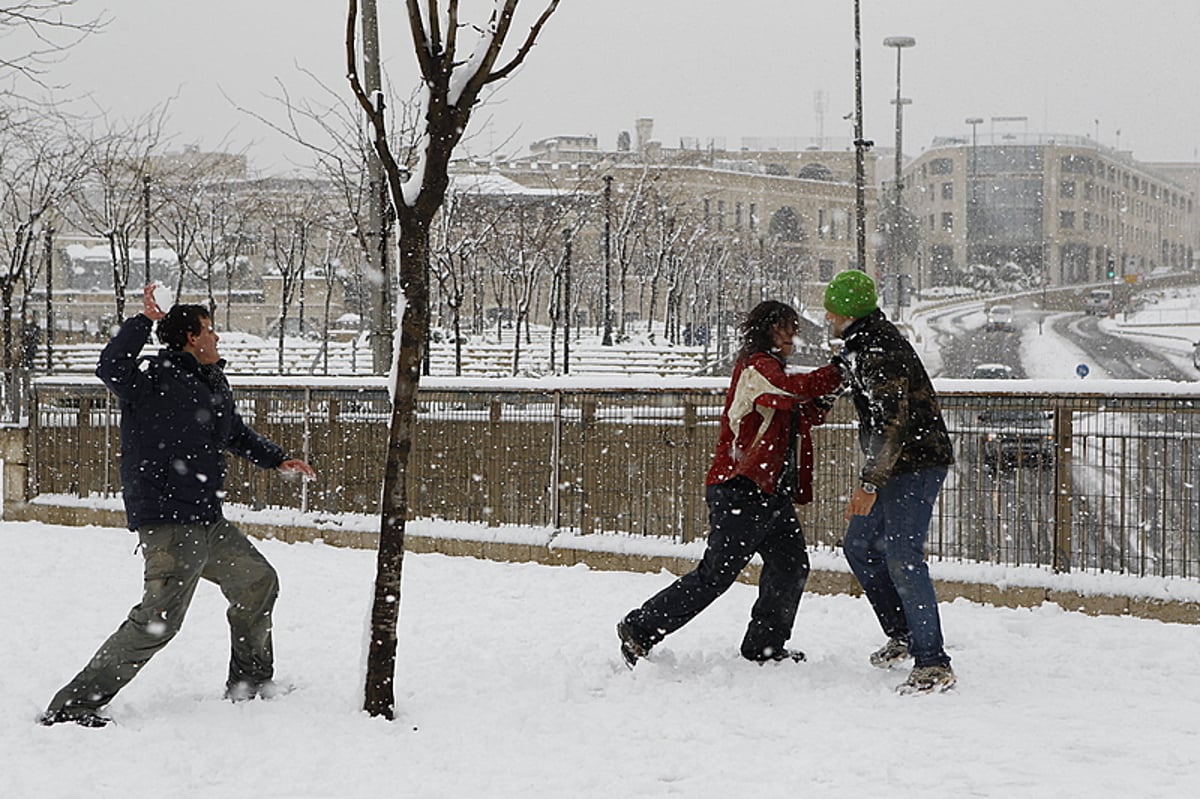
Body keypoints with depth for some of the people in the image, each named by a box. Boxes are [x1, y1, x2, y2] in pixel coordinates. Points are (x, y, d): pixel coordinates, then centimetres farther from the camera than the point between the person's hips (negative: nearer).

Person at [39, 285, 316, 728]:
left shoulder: (213, 383, 17)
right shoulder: (154, 377, -11)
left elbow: (236, 433, 35)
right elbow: (111, 368, -34)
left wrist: (276, 459, 33)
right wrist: (145, 320, -34)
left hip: (208, 522, 10)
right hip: (168, 521, -10)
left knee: (257, 582, 23)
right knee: (159, 618, -18)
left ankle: (250, 683, 40)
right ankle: (74, 704, -14)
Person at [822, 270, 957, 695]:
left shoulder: (880, 351, -21)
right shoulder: (858, 346, 12)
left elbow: (893, 422, -27)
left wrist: (869, 483, -28)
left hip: (915, 466, -11)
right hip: (896, 468, 11)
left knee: (902, 559, -16)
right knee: (859, 546, 19)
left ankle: (933, 664, -16)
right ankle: (902, 637, 28)